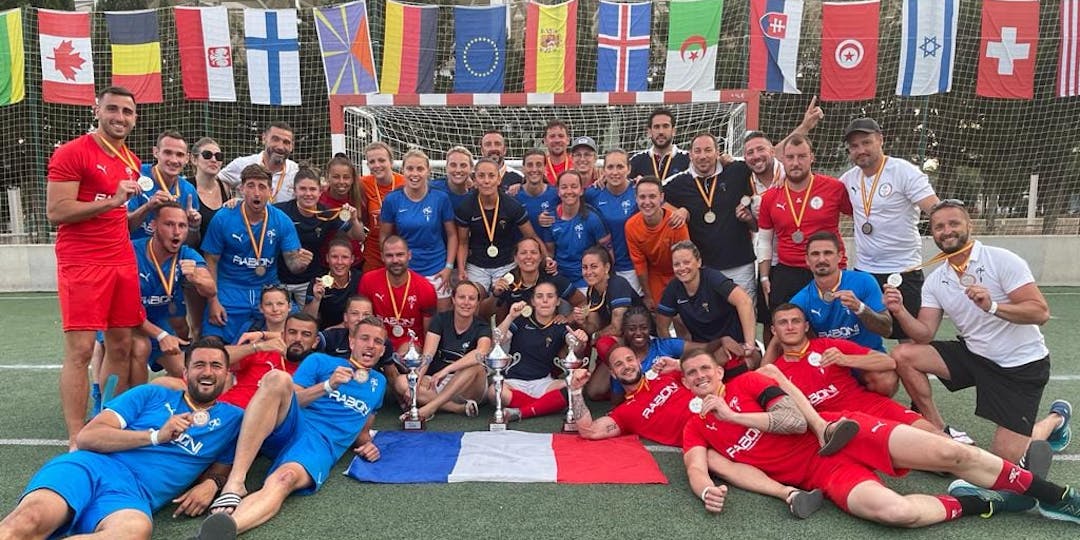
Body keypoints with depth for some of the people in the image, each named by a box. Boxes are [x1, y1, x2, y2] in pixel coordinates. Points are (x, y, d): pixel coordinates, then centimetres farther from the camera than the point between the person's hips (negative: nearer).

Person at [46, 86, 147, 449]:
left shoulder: (132, 161, 16)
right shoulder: (72, 153, -6)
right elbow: (55, 212, -13)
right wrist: (112, 200, -19)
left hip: (123, 263, 7)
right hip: (81, 263, -7)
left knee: (121, 346, 7)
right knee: (81, 350, -7)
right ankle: (76, 440, 0)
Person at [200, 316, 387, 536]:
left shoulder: (378, 383, 25)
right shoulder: (320, 361, 15)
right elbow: (287, 401, 4)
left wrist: (366, 444, 10)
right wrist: (328, 385, -9)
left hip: (321, 444, 0)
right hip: (289, 426, 0)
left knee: (284, 479, -36)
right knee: (278, 377, -33)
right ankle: (234, 483, -38)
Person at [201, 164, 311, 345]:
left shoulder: (282, 221, -5)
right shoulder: (223, 219, -8)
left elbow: (292, 262, -3)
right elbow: (211, 262, -3)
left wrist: (301, 262, -28)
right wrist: (213, 301, -10)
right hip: (230, 292, -1)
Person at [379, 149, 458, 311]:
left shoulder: (440, 198, -5)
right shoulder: (392, 199, -3)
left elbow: (452, 235, 2)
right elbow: (384, 236, 5)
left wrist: (449, 267, -5)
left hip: (436, 271, -1)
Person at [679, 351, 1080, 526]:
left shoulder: (749, 382, 2)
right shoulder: (695, 429, 7)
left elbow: (796, 421, -9)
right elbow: (696, 470, -9)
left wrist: (731, 415, -12)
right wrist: (707, 490, -33)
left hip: (842, 433, 0)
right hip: (821, 474, 0)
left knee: (950, 454, -10)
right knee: (896, 511, -28)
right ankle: (983, 503, 0)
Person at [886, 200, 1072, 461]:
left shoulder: (1002, 260, -15)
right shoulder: (934, 281, -1)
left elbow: (1040, 312, -22)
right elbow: (925, 334, -7)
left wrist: (992, 307, -38)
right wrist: (900, 312, -26)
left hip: (1023, 364, -5)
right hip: (974, 355, 5)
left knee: (1005, 458, -7)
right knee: (902, 355, -15)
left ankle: (1055, 419, 26)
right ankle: (942, 434, -1)